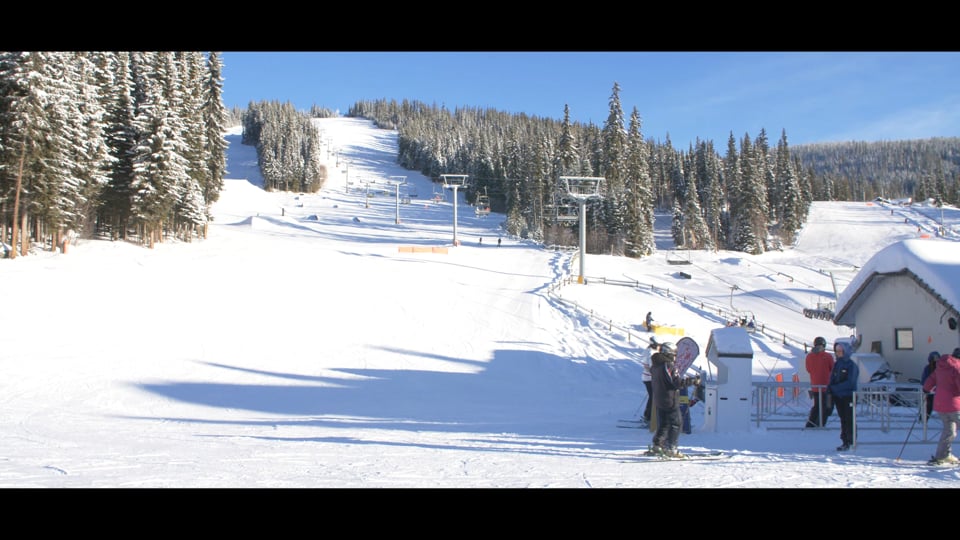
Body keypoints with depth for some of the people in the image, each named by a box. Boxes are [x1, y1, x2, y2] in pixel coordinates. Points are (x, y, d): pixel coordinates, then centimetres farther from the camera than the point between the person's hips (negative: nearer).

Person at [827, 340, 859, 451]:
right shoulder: (836, 364, 12)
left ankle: (850, 441, 1)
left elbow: (850, 383, -16)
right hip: (838, 396, 6)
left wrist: (834, 388, -18)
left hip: (848, 397, -6)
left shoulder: (851, 365, -8)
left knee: (849, 419, -4)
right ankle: (845, 441, 13)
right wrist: (829, 390, -4)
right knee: (843, 419, 9)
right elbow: (832, 379, 14)